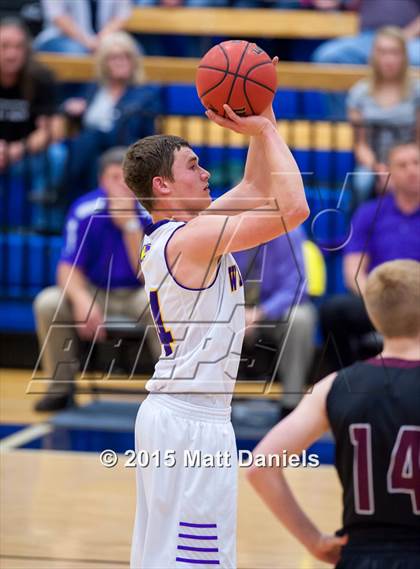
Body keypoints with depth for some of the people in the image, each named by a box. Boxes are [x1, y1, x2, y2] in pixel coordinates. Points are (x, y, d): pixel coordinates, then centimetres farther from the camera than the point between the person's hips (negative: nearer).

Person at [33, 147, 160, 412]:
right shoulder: (85, 211, -12)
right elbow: (69, 268, -11)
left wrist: (131, 226, -30)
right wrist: (82, 300, -32)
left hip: (137, 295, -2)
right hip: (94, 292, 2)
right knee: (48, 303, -26)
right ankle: (61, 387, -10)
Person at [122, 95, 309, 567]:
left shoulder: (168, 235, 12)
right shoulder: (191, 238, -17)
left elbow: (255, 189, 22)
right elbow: (292, 207, -23)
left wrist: (263, 125, 13)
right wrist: (265, 129, -12)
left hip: (170, 411, 10)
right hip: (192, 423, -10)